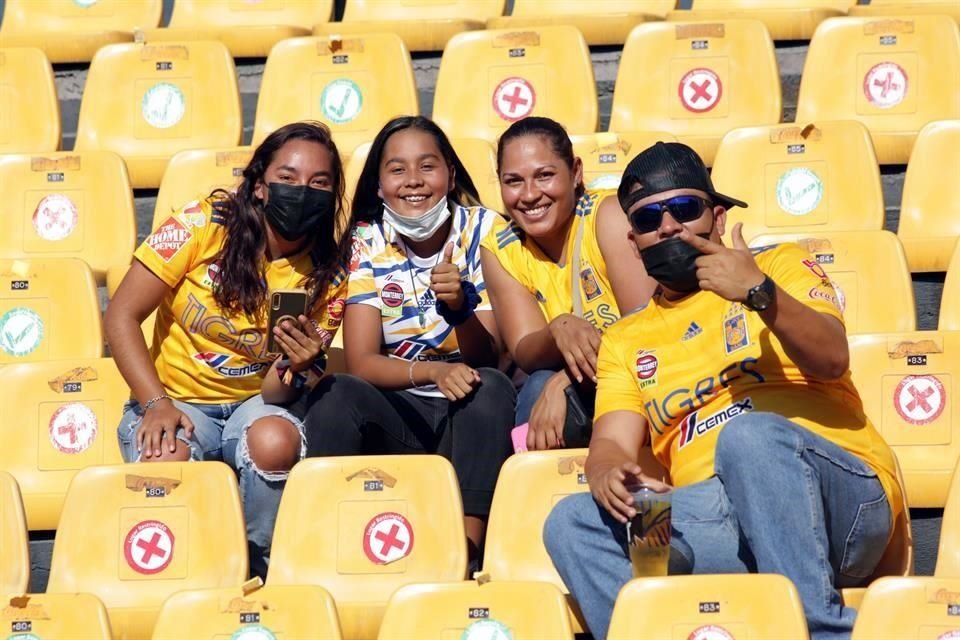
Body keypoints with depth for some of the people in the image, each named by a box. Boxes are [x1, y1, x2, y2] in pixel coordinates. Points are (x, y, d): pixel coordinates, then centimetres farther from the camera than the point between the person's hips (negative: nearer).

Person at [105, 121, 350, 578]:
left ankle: (258, 570, -10)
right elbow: (122, 316, -10)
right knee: (165, 462, -37)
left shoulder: (330, 274, -4)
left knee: (276, 441, -36)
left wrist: (299, 367, -26)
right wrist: (156, 404, -20)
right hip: (177, 399, -2)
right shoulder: (204, 227, -12)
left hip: (255, 405, 2)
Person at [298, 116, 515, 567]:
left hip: (468, 415, -1)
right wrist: (433, 371, -28)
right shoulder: (367, 244, 1)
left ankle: (465, 555, -35)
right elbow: (361, 363, -9)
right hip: (398, 415, 1)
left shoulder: (481, 230, -3)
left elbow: (488, 358, -10)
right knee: (333, 397, -29)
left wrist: (460, 307, -31)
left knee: (491, 388, -33)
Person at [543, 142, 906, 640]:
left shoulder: (781, 266, 15)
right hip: (716, 522, 3)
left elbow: (832, 360, -3)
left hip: (842, 496, -3)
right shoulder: (625, 341, 24)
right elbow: (613, 442, 9)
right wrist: (609, 474, -16)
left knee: (749, 434, -35)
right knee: (573, 523, -21)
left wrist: (760, 293, -20)